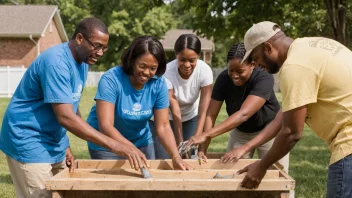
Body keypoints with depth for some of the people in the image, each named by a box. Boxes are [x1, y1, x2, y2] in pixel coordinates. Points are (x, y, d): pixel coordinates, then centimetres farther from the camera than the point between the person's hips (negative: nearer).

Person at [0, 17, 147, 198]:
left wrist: (65, 146, 3)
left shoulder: (82, 62, 5)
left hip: (54, 144, 9)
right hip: (29, 144, -8)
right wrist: (113, 145, -32)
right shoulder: (56, 62, -24)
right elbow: (65, 117, -31)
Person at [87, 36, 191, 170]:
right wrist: (131, 149, -48)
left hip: (141, 141, 4)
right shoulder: (111, 79, -27)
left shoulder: (158, 84, -15)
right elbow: (105, 126, -33)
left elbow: (163, 126, -13)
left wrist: (176, 157, -29)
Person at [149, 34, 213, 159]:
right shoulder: (167, 73, -31)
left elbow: (203, 111, -27)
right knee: (164, 160, -9)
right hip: (165, 118, -2)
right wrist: (180, 144, -32)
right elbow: (175, 112, -28)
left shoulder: (205, 71, -26)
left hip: (191, 117, 2)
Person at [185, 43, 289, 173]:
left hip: (269, 131, -3)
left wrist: (206, 135, -50)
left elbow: (243, 114, -42)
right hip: (240, 132, 4)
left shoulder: (264, 79, -31)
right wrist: (202, 149, -33)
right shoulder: (224, 79, -18)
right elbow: (211, 114, -20)